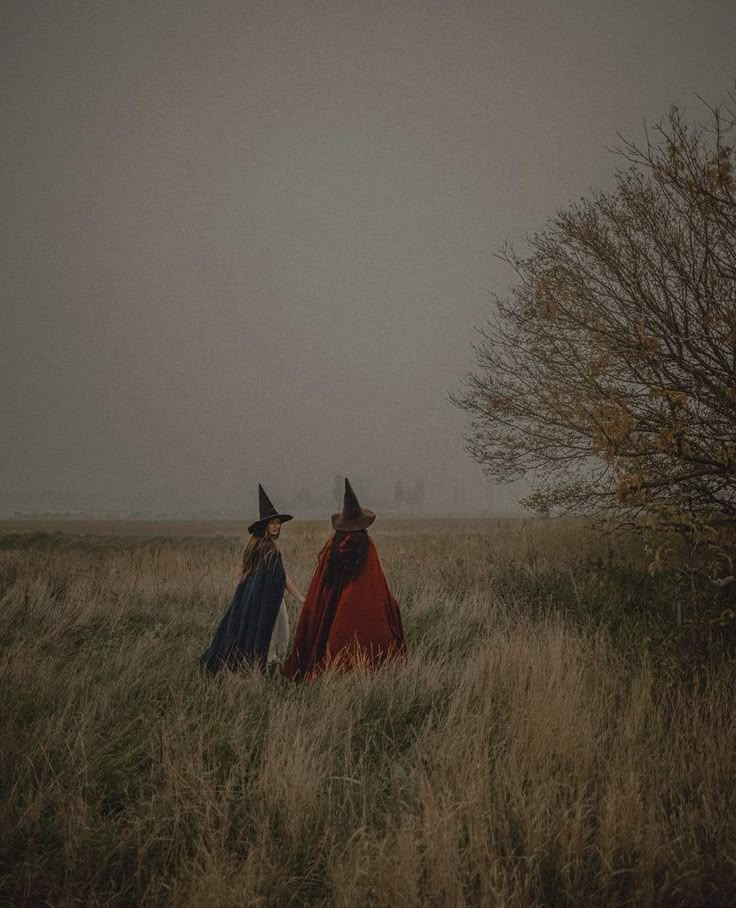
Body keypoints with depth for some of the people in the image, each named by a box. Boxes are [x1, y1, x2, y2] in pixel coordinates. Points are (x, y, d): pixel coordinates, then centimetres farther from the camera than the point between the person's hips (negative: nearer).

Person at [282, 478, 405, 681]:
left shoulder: (332, 544, 2)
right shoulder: (366, 545, -7)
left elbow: (319, 582, 5)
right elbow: (377, 585, -8)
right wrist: (390, 603, 2)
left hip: (333, 606, 3)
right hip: (359, 604, -3)